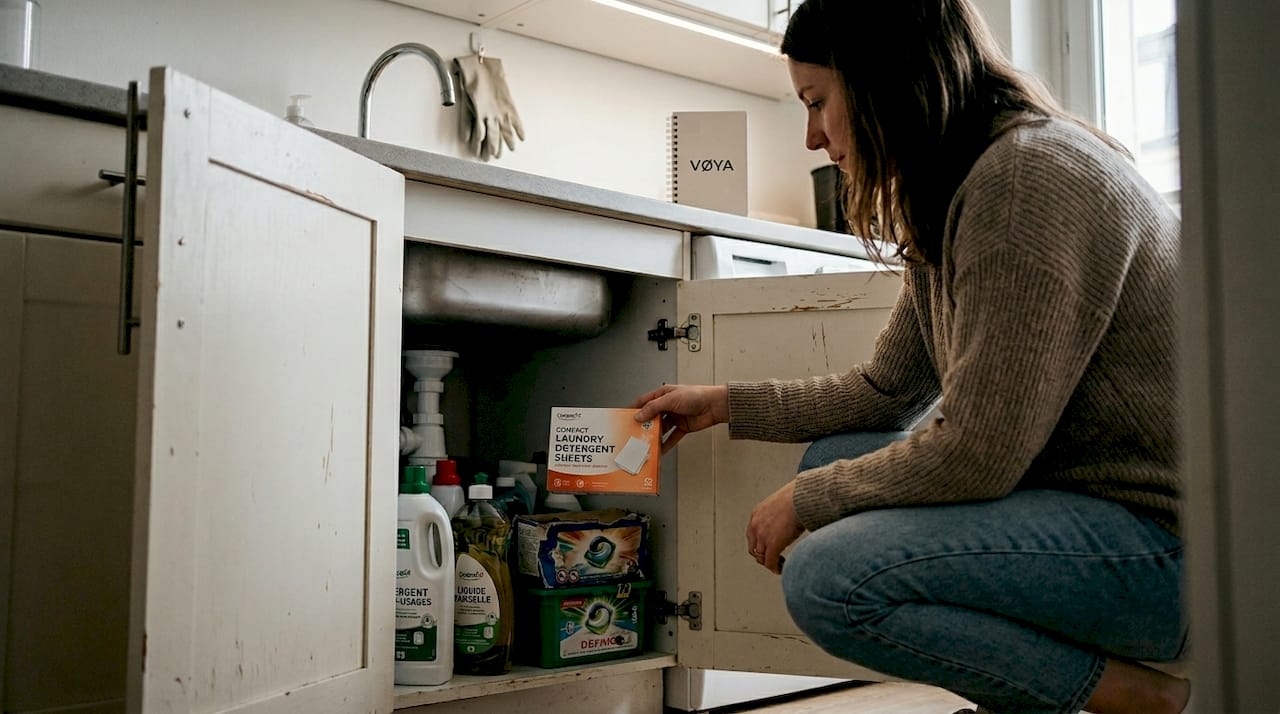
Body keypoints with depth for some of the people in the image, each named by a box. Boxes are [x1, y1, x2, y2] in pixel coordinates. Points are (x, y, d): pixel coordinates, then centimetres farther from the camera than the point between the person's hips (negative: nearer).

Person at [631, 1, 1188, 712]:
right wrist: (726, 403, 20)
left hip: (1161, 529, -10)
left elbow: (977, 457, -23)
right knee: (837, 456, 13)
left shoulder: (1033, 175, -21)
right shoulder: (949, 203, 11)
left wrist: (806, 500, -9)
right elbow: (886, 391, 17)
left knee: (827, 577, -21)